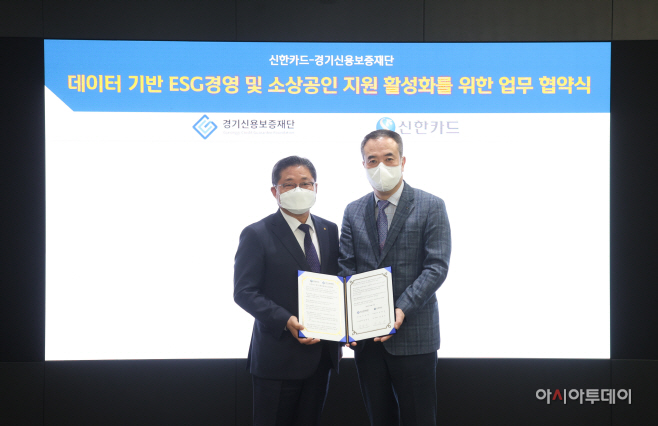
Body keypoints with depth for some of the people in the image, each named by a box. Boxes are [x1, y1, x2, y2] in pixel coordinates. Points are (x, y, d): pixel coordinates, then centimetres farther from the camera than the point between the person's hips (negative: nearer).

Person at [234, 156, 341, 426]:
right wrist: (286, 321, -24)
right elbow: (244, 292, -13)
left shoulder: (330, 231, 9)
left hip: (322, 354, 5)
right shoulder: (256, 235, -7)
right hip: (278, 356, -5)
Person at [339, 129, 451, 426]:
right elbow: (346, 268, 3)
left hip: (413, 335, -4)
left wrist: (402, 310, -22)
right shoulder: (353, 211, 9)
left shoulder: (431, 207, -3)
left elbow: (437, 267, -11)